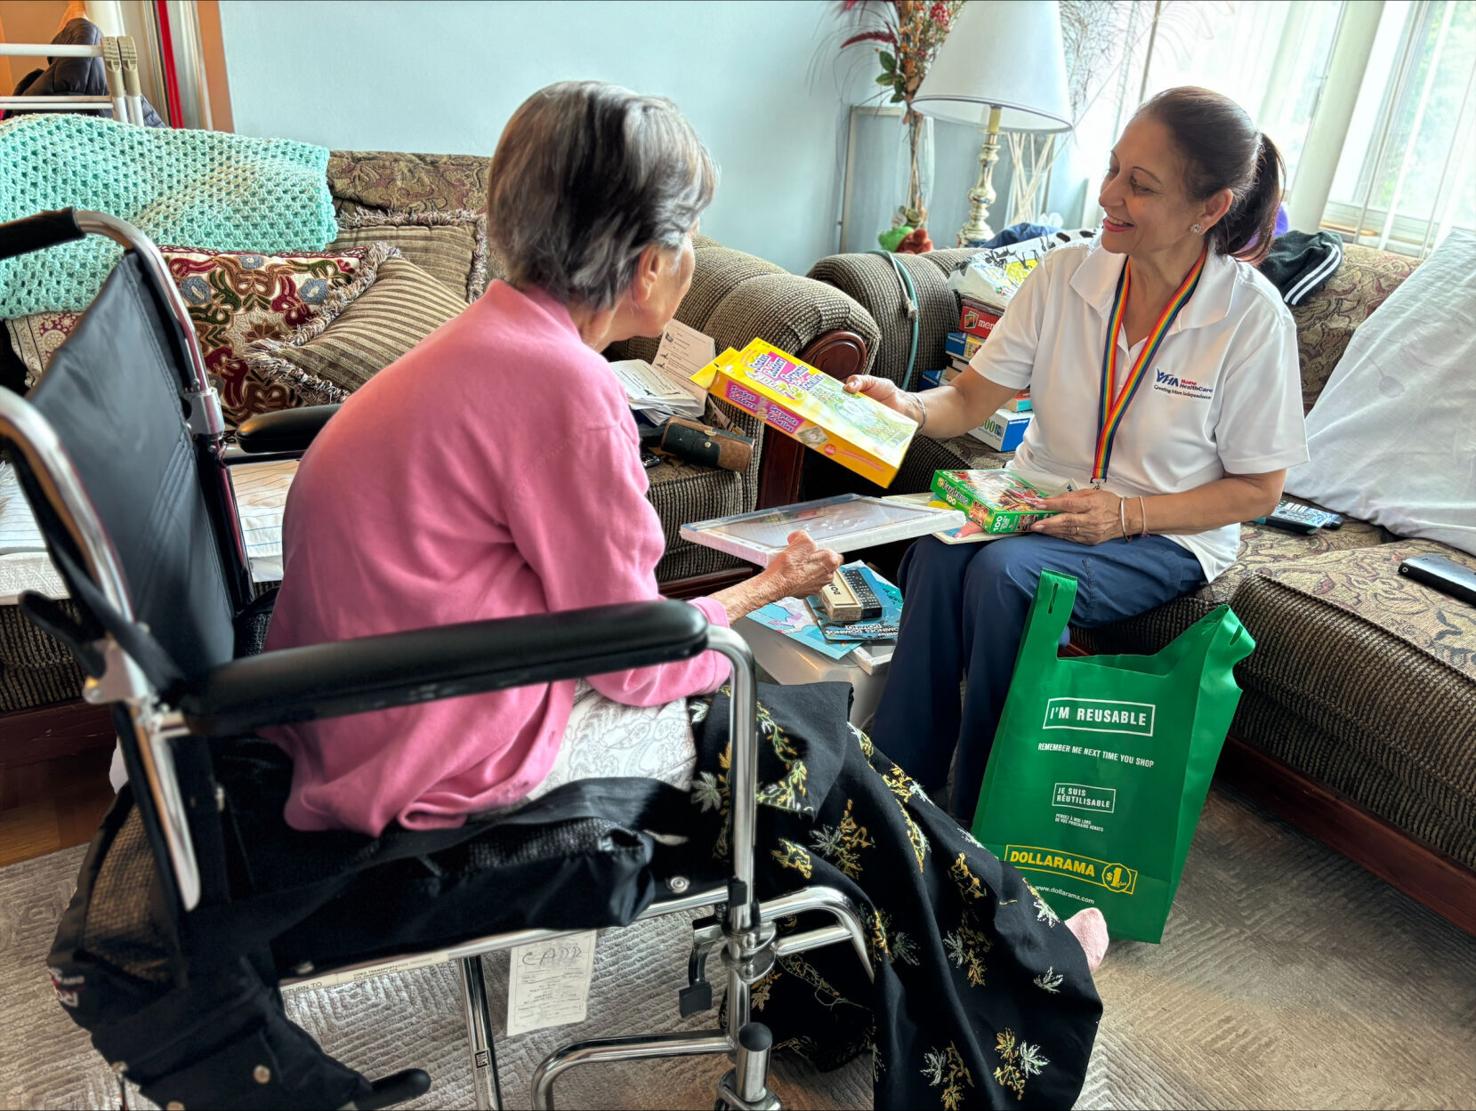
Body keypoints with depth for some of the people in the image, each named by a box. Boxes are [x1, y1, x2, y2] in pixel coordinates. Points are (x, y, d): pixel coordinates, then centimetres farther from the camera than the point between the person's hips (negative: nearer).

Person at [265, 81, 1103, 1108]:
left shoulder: (493, 336, 6)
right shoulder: (563, 385, -24)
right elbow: (635, 662, -17)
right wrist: (764, 590, 0)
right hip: (456, 763, -9)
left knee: (800, 721, 14)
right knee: (801, 743, 4)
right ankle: (1024, 969, 27)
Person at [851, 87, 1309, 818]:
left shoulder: (1251, 317, -13)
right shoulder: (1064, 275, -3)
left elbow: (1256, 489, -6)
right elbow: (971, 399, -3)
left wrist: (1125, 514, -19)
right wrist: (909, 407, -26)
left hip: (1166, 536, -3)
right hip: (1038, 499, 4)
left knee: (1004, 571, -32)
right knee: (937, 552, -29)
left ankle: (976, 823, -14)